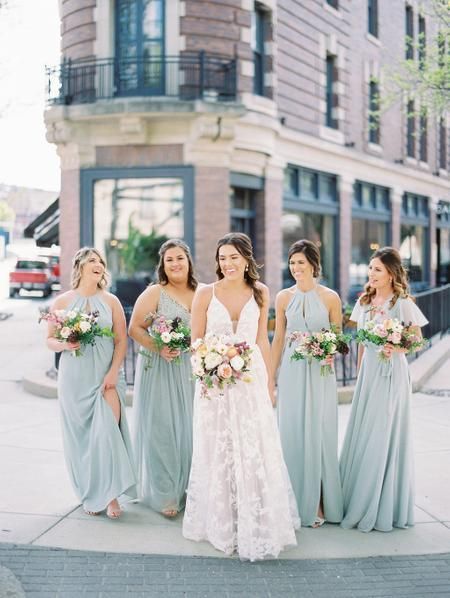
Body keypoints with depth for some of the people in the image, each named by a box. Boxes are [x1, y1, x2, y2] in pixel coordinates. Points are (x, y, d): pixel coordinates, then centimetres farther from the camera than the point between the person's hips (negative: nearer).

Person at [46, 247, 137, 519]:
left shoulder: (111, 301, 4)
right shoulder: (62, 301, 3)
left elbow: (121, 341, 2)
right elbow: (50, 339, 6)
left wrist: (113, 373, -9)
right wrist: (64, 345, -15)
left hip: (106, 376, 0)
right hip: (74, 377, 1)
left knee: (108, 432, -12)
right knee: (80, 435, 5)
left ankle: (110, 494, -2)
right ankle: (91, 495, 18)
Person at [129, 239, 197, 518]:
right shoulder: (154, 293, -3)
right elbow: (135, 329, -7)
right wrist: (159, 349, -19)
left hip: (192, 371, 4)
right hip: (160, 370, -4)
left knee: (190, 429, 7)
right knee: (162, 429, -1)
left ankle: (188, 490, 22)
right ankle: (165, 495, 9)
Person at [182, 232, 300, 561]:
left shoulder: (260, 293, 4)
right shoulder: (206, 294, -3)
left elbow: (262, 339, 10)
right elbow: (195, 341, 1)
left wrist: (269, 380, 11)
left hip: (251, 378, 1)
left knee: (255, 451, 3)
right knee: (217, 452, 7)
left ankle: (256, 525, 17)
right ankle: (221, 523, 21)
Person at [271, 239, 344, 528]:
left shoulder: (330, 297, -2)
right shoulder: (284, 297, 4)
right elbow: (278, 339, 9)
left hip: (320, 373, -2)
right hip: (291, 371, 2)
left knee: (319, 434, 2)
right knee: (292, 434, 5)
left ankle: (317, 504, 14)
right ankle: (295, 501, 18)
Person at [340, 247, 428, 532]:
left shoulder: (403, 303, -8)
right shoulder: (365, 302, 11)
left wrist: (396, 348, -24)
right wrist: (359, 374, 14)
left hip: (391, 375, -6)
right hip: (368, 373, 6)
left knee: (384, 439, -2)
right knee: (361, 437, 7)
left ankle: (383, 509, 10)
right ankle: (358, 503, 18)